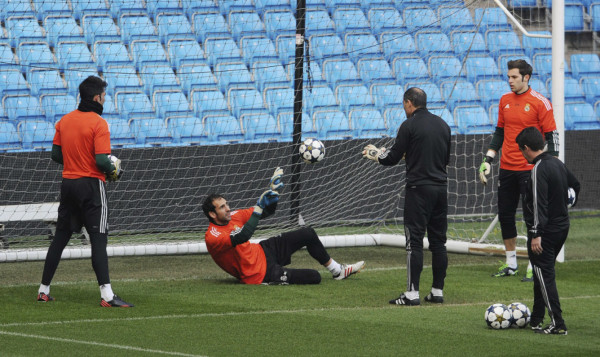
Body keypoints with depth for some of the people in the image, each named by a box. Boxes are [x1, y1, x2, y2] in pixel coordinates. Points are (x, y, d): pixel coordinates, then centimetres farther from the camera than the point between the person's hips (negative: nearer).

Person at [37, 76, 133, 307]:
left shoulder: (64, 121, 7)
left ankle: (43, 290, 20)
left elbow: (56, 154, 10)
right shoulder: (98, 123, -14)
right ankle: (106, 295, -16)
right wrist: (114, 171, -1)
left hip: (68, 183, 6)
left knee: (60, 237, 15)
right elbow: (102, 160, -20)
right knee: (98, 239, -9)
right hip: (91, 184, -6)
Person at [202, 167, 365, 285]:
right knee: (314, 277, -17)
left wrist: (273, 190, -10)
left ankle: (337, 270, 28)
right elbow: (242, 237, -43)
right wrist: (259, 207, -40)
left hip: (262, 251, 9)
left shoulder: (232, 216, -1)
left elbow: (267, 212, 8)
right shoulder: (212, 237, -27)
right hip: (259, 273, -9)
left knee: (308, 234, 10)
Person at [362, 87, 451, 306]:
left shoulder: (409, 126, -9)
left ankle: (412, 293, -8)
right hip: (441, 187, 6)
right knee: (438, 240, 10)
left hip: (418, 189, -6)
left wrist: (375, 155, 15)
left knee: (414, 241, -5)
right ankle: (437, 291, 11)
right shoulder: (442, 125, 12)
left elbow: (393, 158, -5)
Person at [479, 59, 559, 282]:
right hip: (507, 168, 6)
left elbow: (551, 136, -6)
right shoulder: (505, 100, 9)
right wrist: (487, 160, 13)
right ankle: (511, 264, 21)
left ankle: (534, 267, 1)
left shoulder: (540, 103, -8)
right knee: (505, 215, 9)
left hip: (529, 169, -6)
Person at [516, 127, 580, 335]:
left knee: (544, 275, -5)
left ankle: (557, 324, -9)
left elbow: (539, 204, -24)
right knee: (542, 273, 19)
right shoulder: (558, 164, 9)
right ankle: (536, 320, 26)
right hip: (562, 227, 9)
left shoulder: (539, 169, -19)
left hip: (545, 230, -9)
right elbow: (574, 185, 27)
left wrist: (536, 234, -25)